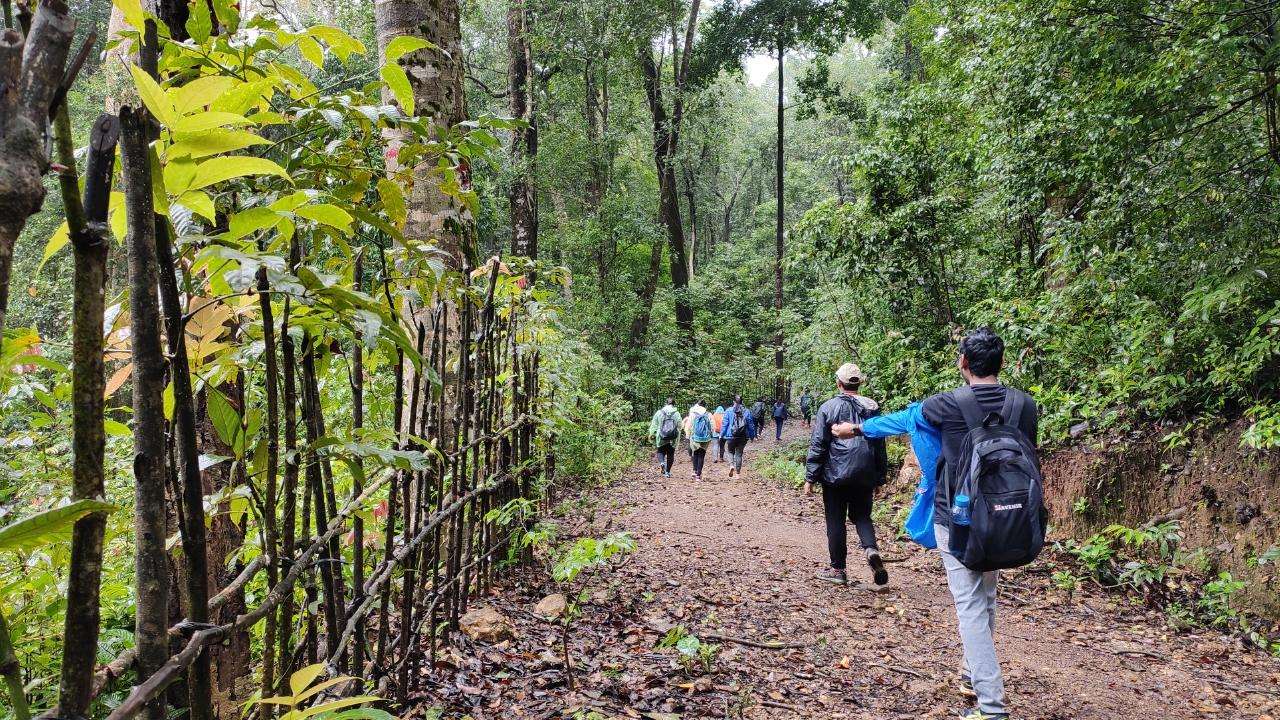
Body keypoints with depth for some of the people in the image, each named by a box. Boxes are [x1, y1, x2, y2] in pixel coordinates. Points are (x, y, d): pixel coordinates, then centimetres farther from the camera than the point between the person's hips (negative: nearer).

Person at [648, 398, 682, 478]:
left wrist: (652, 434, 10)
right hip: (673, 439, 0)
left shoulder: (659, 412, -3)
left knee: (661, 451, 18)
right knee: (670, 454, 12)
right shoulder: (677, 414, -3)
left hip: (661, 438, 0)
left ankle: (662, 462, -12)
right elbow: (679, 426, 1)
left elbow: (654, 425, 0)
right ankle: (667, 472, 15)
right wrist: (678, 440, 12)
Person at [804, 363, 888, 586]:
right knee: (862, 516, 16)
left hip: (835, 475, -3)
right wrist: (880, 478, 15)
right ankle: (871, 549, -11)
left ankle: (837, 569, 14)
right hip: (865, 476, 3)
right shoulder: (872, 408, 4)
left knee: (836, 521, 7)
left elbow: (817, 445, -8)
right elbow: (880, 445, 8)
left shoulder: (828, 408, -7)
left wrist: (811, 477, -3)